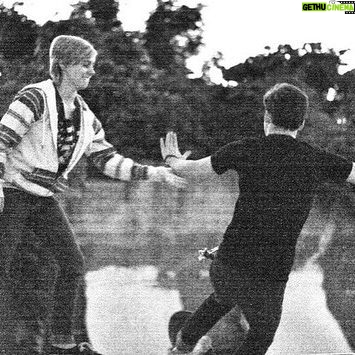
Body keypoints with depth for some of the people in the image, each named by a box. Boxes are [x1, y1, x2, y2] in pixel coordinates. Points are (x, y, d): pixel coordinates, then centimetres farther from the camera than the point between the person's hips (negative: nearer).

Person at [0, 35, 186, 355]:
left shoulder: (85, 117, 7)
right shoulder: (35, 98, -16)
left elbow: (107, 160, 9)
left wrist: (153, 173, 0)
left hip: (44, 199, 7)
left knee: (72, 263, 2)